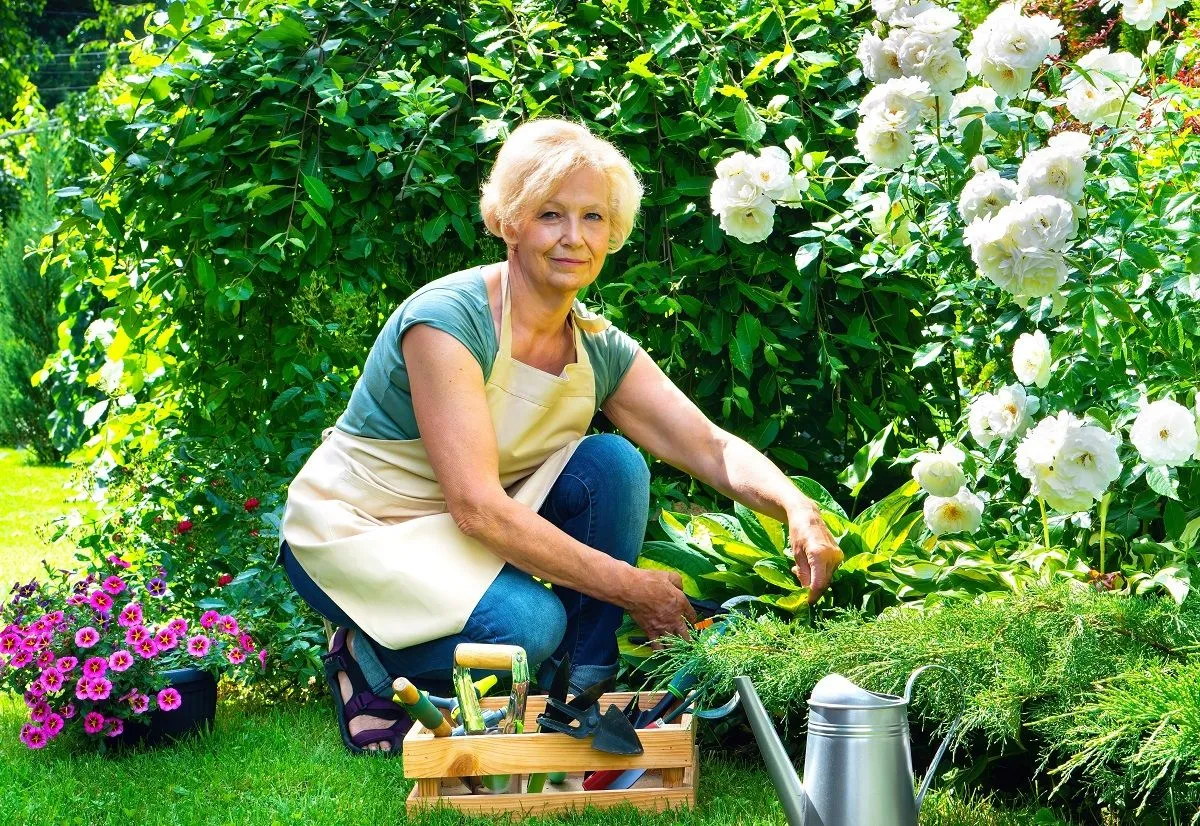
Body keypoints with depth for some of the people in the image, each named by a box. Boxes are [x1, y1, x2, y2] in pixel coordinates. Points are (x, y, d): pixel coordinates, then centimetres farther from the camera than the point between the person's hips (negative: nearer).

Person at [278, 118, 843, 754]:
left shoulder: (599, 349, -3)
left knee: (612, 461, -16)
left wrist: (796, 509, -32)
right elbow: (477, 507, -31)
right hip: (355, 531, -7)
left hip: (474, 531, 7)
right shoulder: (447, 319, -25)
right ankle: (367, 662, -2)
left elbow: (714, 447, -10)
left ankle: (588, 693, -7)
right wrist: (629, 588, -30)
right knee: (527, 623, -31)